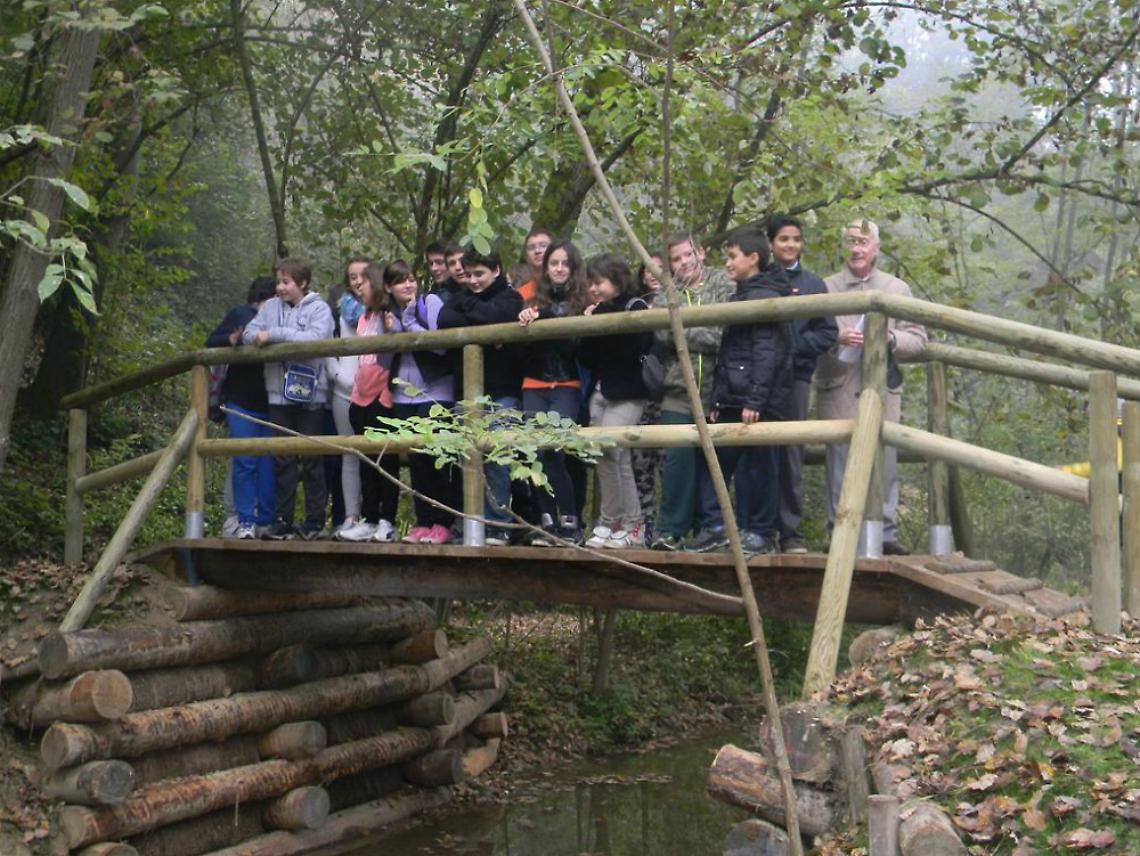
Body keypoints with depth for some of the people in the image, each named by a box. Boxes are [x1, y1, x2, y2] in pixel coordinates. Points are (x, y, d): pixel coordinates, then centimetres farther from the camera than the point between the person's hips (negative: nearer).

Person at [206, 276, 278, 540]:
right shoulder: (240, 315, 4)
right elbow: (211, 343, 4)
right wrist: (231, 340, -16)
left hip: (272, 405, 2)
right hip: (242, 403, -2)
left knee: (269, 463, 2)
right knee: (244, 461, -3)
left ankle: (267, 520, 9)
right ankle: (245, 521, 3)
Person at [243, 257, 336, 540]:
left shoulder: (319, 309, -3)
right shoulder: (270, 307, 11)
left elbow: (314, 339, -18)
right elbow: (249, 333, 5)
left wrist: (275, 334, -16)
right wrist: (259, 336, -17)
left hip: (310, 395, -4)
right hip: (279, 394, 4)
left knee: (312, 460, 3)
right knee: (282, 460, 7)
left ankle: (315, 520, 11)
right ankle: (282, 520, 13)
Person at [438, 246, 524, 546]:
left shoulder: (509, 298, 5)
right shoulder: (464, 298, 19)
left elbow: (493, 315, -16)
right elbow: (443, 319, -1)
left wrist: (467, 307, 2)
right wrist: (479, 325, -12)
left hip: (502, 393, -4)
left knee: (496, 459, -12)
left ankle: (499, 526, -6)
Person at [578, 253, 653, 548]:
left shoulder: (636, 307, -6)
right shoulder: (598, 313, 14)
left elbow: (631, 351, -20)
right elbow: (585, 359, 11)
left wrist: (602, 322, -16)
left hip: (627, 395, -7)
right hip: (600, 392, 7)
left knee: (606, 448, -20)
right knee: (619, 459, 8)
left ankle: (609, 523, -8)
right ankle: (633, 526, 14)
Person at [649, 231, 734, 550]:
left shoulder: (723, 284, 5)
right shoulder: (665, 293, 13)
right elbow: (664, 333, -4)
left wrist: (684, 331, -8)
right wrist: (706, 335, -9)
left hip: (715, 391, -1)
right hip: (679, 393, 1)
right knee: (677, 459, -1)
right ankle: (670, 529, 8)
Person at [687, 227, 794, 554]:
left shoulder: (765, 296, -10)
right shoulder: (742, 296, 20)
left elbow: (767, 353, -18)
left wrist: (754, 400, -22)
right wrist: (718, 400, 20)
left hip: (757, 403, -10)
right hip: (733, 400, 10)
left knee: (757, 465, -2)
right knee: (712, 460, 9)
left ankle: (762, 532, 8)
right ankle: (714, 526, 15)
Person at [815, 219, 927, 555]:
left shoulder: (897, 289, 14)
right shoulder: (826, 287, 10)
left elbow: (918, 340, 10)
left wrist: (889, 338, -10)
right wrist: (836, 339, -15)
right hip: (838, 389, -1)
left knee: (884, 461, 0)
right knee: (840, 462, -1)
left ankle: (885, 533, 7)